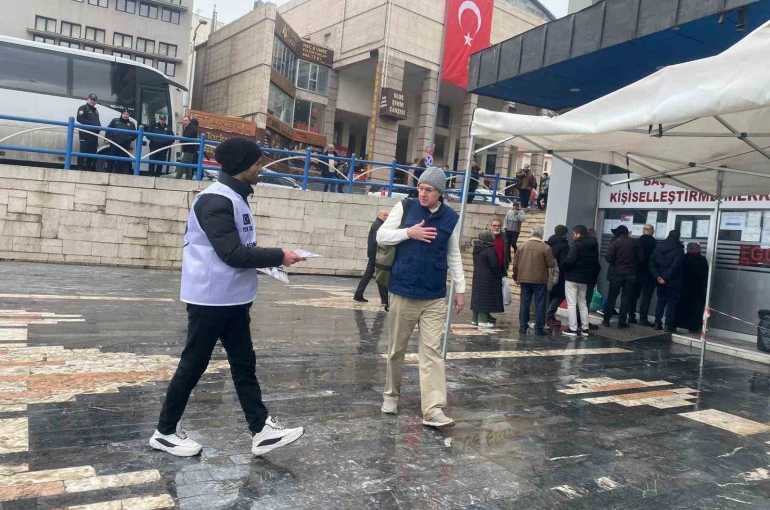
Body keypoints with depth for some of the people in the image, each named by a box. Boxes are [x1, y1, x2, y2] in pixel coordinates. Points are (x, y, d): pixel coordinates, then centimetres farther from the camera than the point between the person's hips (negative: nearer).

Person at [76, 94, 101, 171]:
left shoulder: (95, 110, 24)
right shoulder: (83, 108, 0)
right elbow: (80, 119, -14)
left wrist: (99, 127, 5)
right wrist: (92, 124, -20)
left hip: (94, 135, 8)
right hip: (85, 134, -8)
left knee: (92, 153, 8)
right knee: (83, 152, -11)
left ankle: (90, 170, 13)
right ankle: (80, 169, -10)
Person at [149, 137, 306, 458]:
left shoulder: (236, 198, 12)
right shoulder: (216, 200, -19)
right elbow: (232, 253, -24)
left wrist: (267, 261, -2)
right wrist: (278, 256, -17)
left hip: (233, 298, 9)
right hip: (210, 298, -9)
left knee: (244, 364, 11)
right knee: (193, 365, 5)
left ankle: (263, 431, 18)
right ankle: (166, 432, 23)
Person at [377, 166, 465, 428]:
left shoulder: (451, 218, 3)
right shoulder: (404, 207, -2)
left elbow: (454, 255, 11)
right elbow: (381, 236, 0)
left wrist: (460, 289, 9)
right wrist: (408, 232, -15)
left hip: (435, 297, 1)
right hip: (403, 292, 0)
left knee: (432, 351, -4)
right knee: (396, 349, 11)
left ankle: (433, 409, -3)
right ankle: (391, 394, 31)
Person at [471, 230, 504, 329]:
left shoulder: (477, 248, 6)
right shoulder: (490, 250, -19)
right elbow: (494, 265, -19)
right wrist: (500, 275, -5)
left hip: (477, 276, 8)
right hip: (488, 278, -8)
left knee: (478, 296, 13)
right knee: (486, 298, -3)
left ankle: (475, 319, 20)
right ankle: (482, 321, -2)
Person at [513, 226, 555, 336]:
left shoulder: (523, 246, 1)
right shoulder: (546, 248, -11)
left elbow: (515, 263, 5)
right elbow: (551, 264, -8)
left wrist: (516, 277, 17)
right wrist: (555, 261, 15)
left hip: (524, 279, 4)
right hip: (540, 280, -3)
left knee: (524, 303, 10)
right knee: (539, 304, 4)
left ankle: (522, 327, 12)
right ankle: (539, 328, 5)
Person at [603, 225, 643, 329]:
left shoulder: (615, 243, -6)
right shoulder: (636, 243, 2)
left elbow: (609, 258, -11)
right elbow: (641, 258, 2)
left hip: (617, 273, -2)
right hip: (631, 274, 2)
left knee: (612, 298, 7)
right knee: (626, 298, 6)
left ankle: (606, 320, 9)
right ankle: (622, 322, 5)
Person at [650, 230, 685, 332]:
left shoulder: (658, 246, 7)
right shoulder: (679, 249, -7)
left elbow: (652, 262, 0)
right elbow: (675, 266, -17)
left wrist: (657, 276, -5)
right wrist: (666, 278, -16)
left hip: (660, 280, 4)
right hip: (673, 281, -4)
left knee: (660, 301, 13)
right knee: (672, 303, 1)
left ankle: (658, 323, 12)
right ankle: (669, 326, 1)